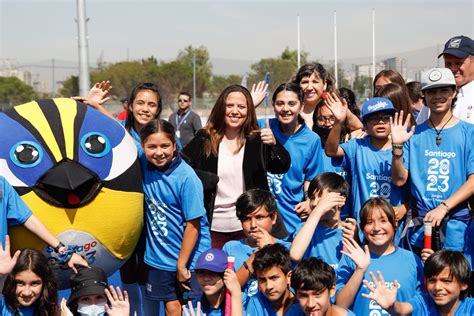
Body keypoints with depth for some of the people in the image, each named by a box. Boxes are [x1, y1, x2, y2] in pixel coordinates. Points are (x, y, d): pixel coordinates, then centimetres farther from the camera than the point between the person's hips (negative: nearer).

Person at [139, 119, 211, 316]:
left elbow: (193, 224, -18)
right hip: (160, 257, 4)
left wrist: (182, 264, -14)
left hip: (190, 257, -4)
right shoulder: (144, 163, -6)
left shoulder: (186, 178, -21)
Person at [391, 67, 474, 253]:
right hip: (419, 222, 2)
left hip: (456, 222, -1)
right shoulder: (414, 134, 7)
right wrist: (397, 146, -11)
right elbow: (399, 180, 3)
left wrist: (443, 208, -14)